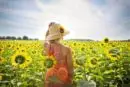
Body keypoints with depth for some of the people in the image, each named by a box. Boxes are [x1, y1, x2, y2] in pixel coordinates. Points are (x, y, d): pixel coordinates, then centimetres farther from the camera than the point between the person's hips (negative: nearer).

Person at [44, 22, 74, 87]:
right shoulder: (67, 50, -20)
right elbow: (70, 68, -13)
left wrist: (50, 28, 6)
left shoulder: (47, 47, -8)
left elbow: (46, 37, 18)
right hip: (63, 81, -4)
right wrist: (71, 82, 1)